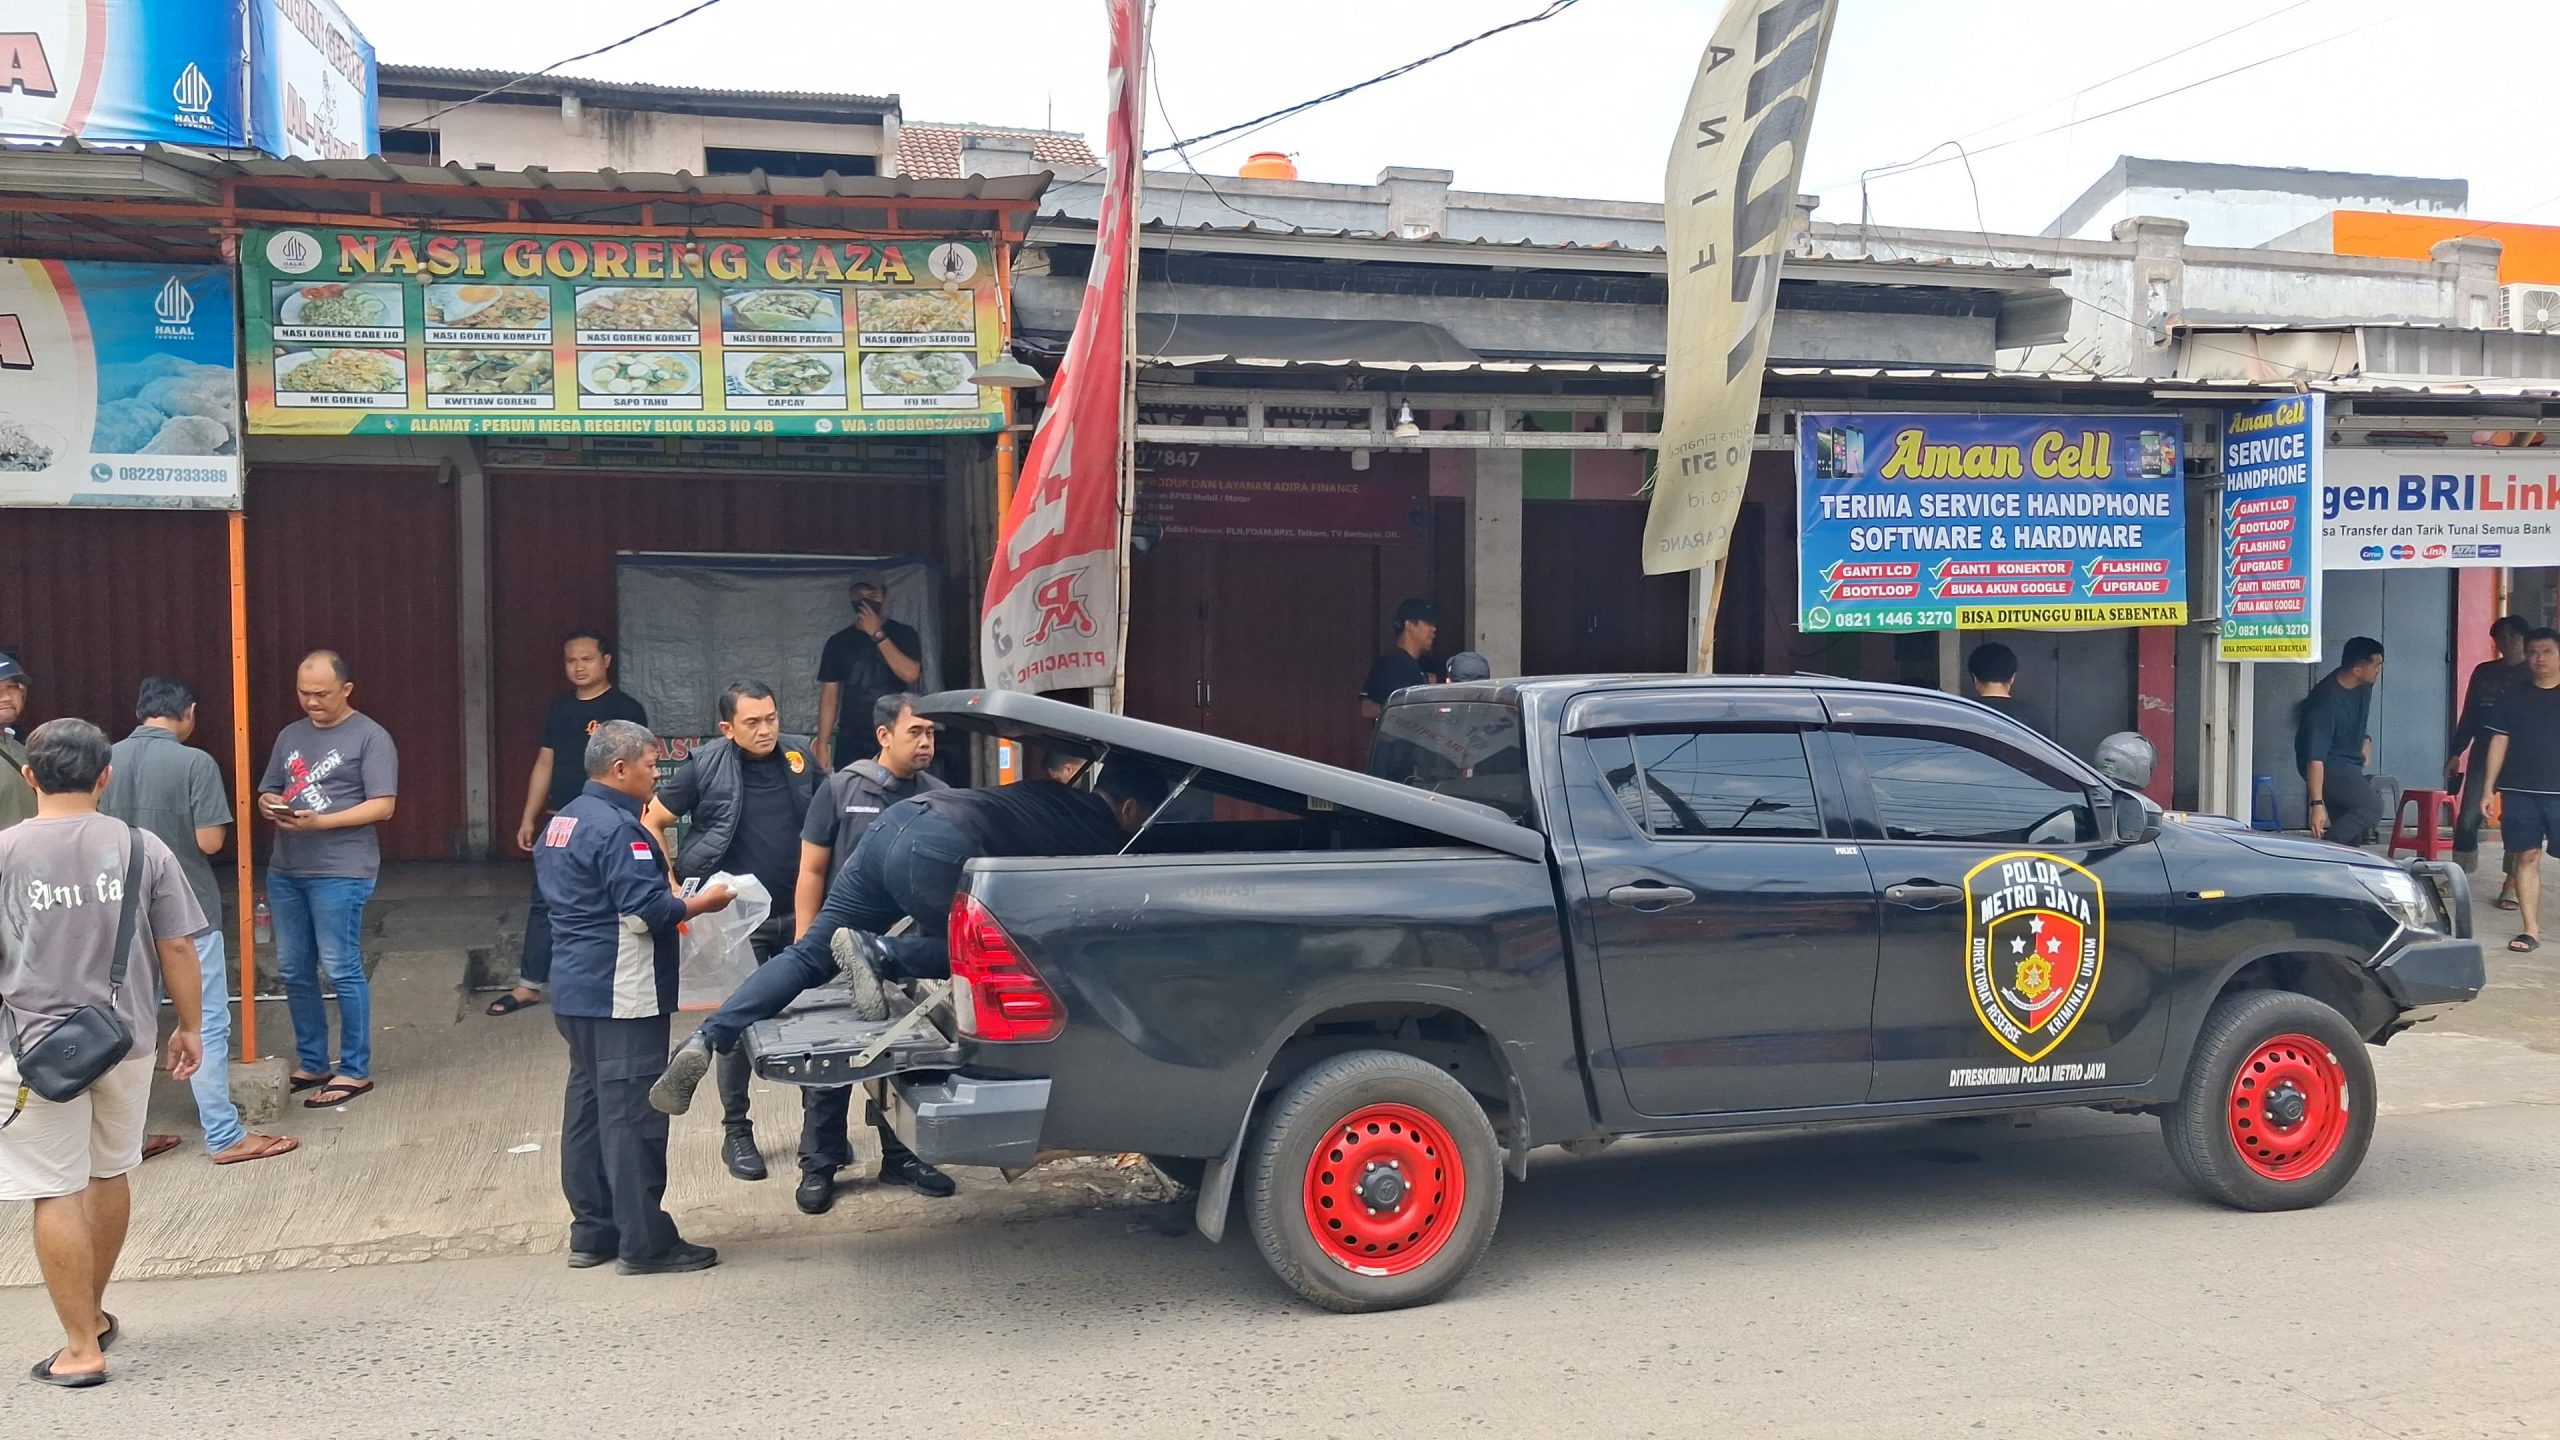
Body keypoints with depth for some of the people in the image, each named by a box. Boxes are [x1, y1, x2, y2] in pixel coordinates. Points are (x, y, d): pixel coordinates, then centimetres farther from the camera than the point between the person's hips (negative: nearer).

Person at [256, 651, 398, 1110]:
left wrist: (318, 821, -20)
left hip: (340, 872, -7)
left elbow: (382, 806, -11)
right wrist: (269, 805, -2)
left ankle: (355, 1071, 5)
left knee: (342, 971, -4)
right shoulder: (290, 736, 16)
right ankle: (311, 1064, 23)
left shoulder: (370, 737, -4)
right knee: (294, 971, 11)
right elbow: (267, 792, 23)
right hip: (285, 870, 7)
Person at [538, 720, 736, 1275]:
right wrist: (700, 902, -7)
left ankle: (591, 1231, 21)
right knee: (633, 1114, -6)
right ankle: (645, 1242, -2)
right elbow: (644, 911, -23)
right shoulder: (617, 828, -18)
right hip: (622, 994, -10)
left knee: (588, 1104, 14)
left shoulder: (561, 822, 14)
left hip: (575, 988, 10)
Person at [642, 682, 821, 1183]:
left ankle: (818, 1128, 16)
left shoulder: (800, 756, 1)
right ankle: (736, 1133, 17)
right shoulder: (706, 766, -8)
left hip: (799, 914, 3)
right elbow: (652, 822, -1)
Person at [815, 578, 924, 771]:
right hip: (851, 743, 2)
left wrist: (877, 634, -12)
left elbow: (910, 674, -13)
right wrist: (823, 745, 0)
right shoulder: (838, 642, 9)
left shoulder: (903, 634, 4)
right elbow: (830, 696, 8)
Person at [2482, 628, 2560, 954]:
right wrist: (2488, 789, 5)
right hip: (2519, 792, 1)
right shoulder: (2513, 698, 10)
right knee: (2526, 858, 1)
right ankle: (2531, 930, 5)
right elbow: (2499, 742, 10)